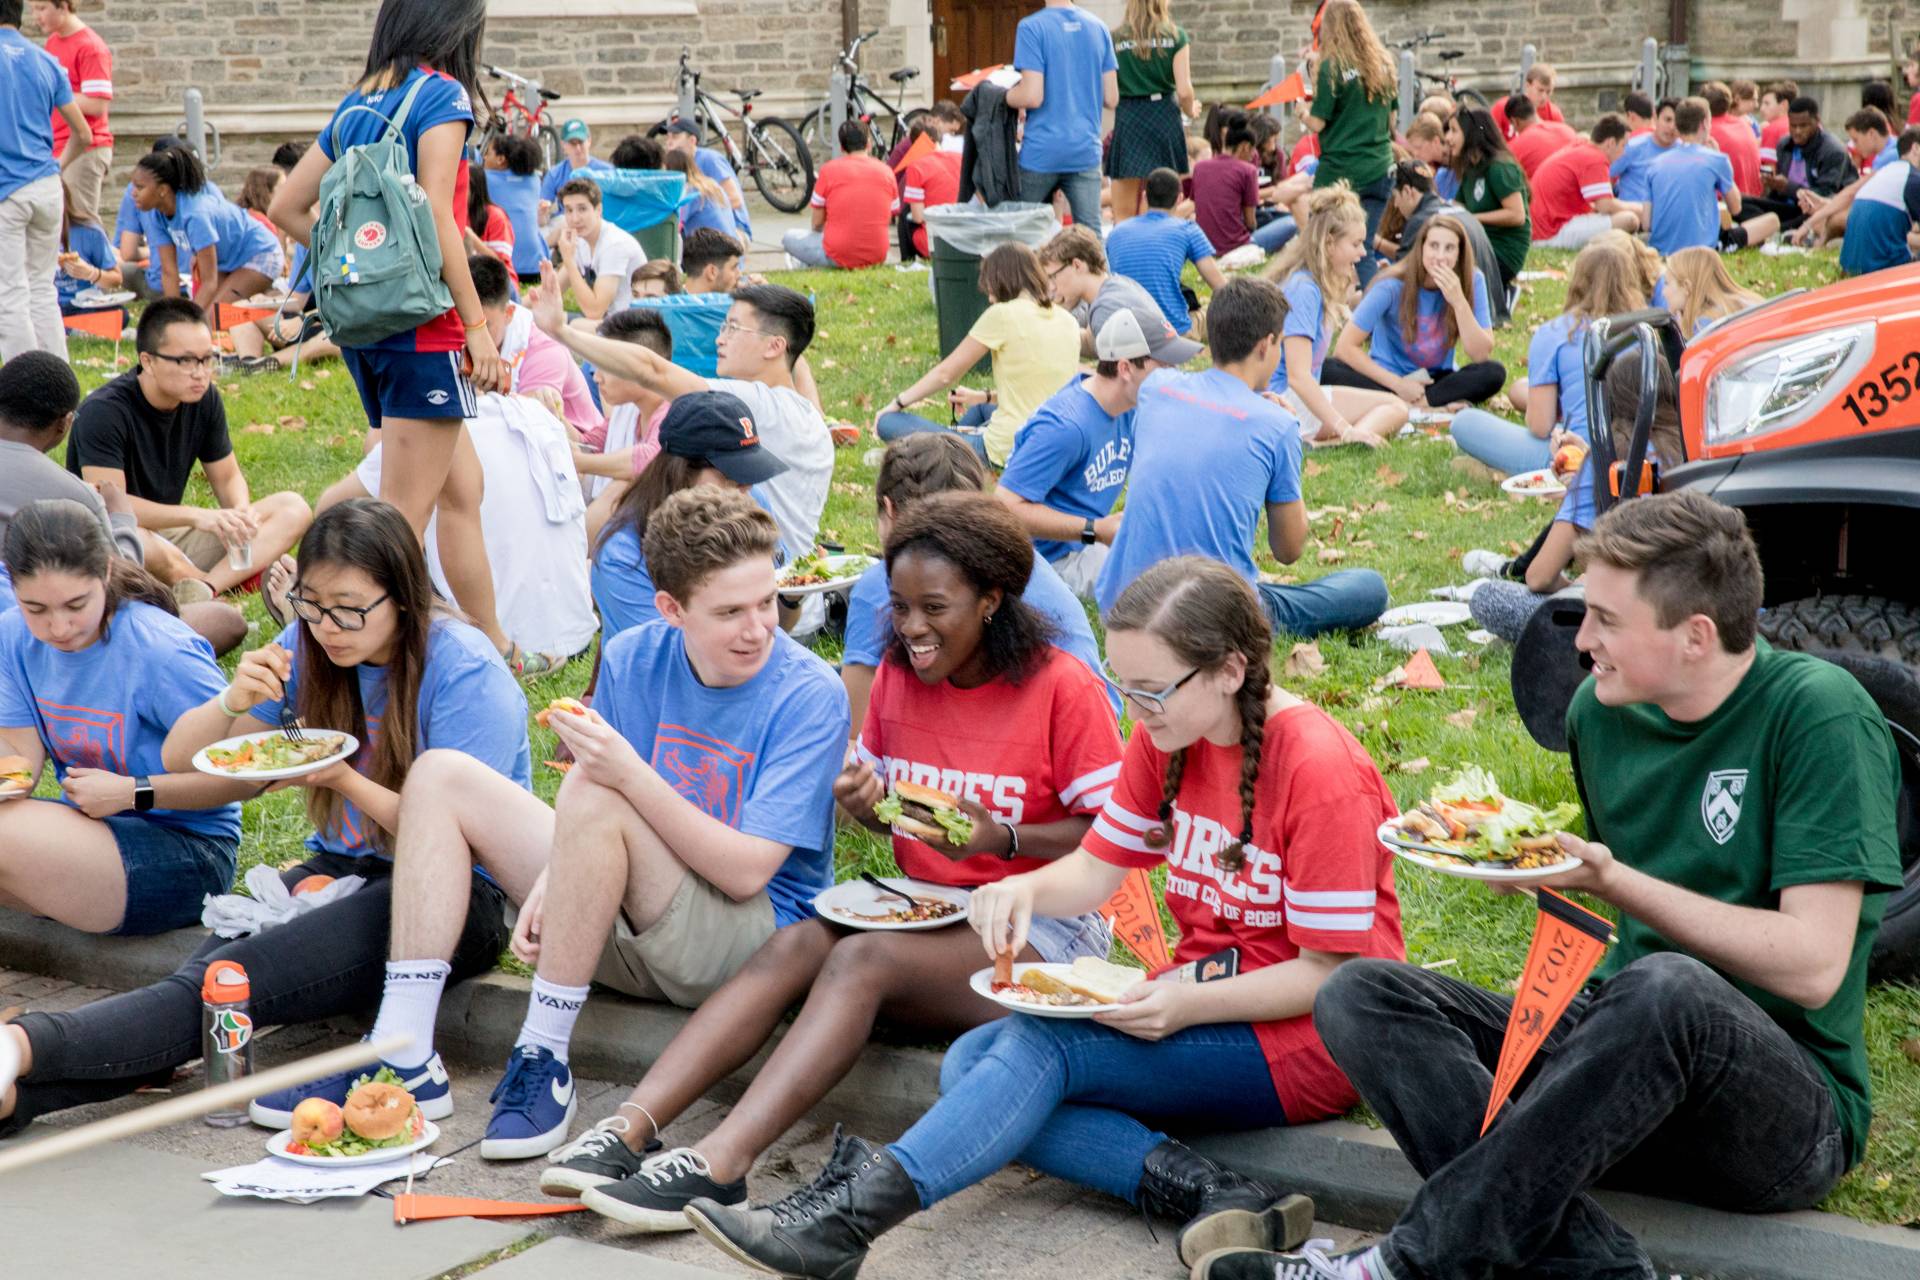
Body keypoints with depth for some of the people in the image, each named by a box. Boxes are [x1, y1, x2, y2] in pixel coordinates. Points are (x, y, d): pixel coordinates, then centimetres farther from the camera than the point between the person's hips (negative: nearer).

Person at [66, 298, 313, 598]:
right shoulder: (104, 412, -20)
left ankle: (204, 588, -31)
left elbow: (228, 477, 10)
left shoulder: (204, 399, 0)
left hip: (169, 534, 7)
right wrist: (196, 516, -37)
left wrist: (241, 511, -15)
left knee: (294, 509, -8)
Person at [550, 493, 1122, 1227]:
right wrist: (863, 800, -6)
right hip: (922, 910, 6)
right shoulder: (898, 673, 9)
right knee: (793, 945, -23)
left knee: (861, 959, -31)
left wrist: (1003, 837, -23)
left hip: (1044, 928, -6)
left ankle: (718, 1165, -44)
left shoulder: (1062, 687, -9)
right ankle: (631, 1126, -35)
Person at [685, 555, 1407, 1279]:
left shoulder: (1318, 769, -19)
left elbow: (1329, 974, -17)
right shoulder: (1167, 735, 4)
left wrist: (1189, 1006, -29)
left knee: (1042, 1046, -28)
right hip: (1200, 1000, 8)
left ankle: (847, 1217, -36)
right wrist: (1025, 889, -14)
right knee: (970, 1064, -13)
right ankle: (1209, 1195, -26)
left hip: (1302, 1037, -8)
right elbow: (1095, 871, 9)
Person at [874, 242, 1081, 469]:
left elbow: (946, 373, -2)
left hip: (1008, 449, -8)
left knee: (888, 423, -1)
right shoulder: (1067, 320, 6)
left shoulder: (1002, 315, -12)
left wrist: (898, 403, 11)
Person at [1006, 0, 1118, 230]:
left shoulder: (1031, 27, -9)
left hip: (1041, 152, -3)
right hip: (1086, 151, 3)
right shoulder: (1099, 27, 6)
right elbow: (1111, 99, 6)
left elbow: (1032, 96, -15)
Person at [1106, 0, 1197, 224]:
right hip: (1165, 119, 0)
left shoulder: (1116, 38, 2)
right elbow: (1184, 90, -5)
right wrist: (1190, 111, 16)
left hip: (1127, 121, 1)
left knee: (1124, 214, 2)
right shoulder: (1176, 36, 0)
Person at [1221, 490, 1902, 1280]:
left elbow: (1813, 965, -18)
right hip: (1618, 1053, 7)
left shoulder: (1818, 713, -12)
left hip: (1792, 1114, -6)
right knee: (1360, 996, -14)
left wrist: (1613, 881, -20)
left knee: (1667, 988, -39)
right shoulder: (1601, 710, 7)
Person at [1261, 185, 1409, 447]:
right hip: (1285, 401, -10)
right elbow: (1298, 375, -23)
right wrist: (1344, 429, -23)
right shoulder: (1303, 289, -16)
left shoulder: (1309, 283, 14)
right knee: (1395, 409, -10)